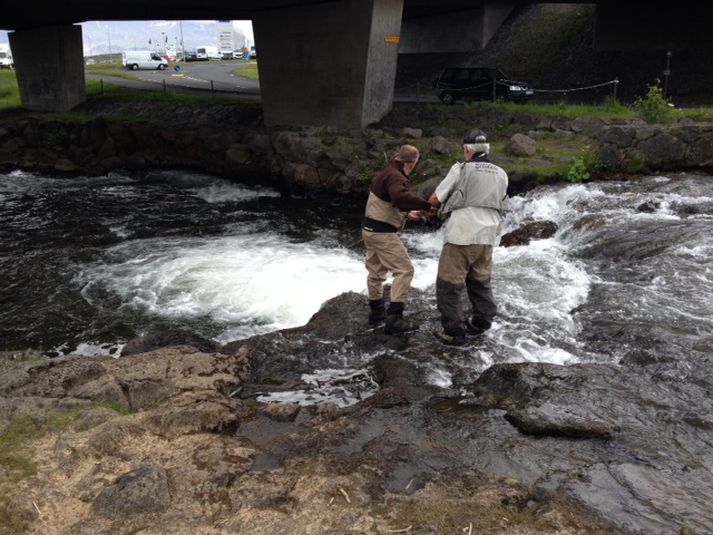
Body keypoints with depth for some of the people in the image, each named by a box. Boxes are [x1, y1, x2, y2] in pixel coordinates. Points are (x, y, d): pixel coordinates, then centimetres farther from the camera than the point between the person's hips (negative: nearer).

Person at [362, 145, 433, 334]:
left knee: (376, 271, 20)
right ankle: (393, 318, -10)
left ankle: (376, 311, 33)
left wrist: (406, 214, 28)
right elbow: (400, 197, -41)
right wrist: (426, 205, -33)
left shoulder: (385, 173, 14)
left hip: (370, 229, 10)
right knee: (404, 270, -7)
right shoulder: (396, 177, -19)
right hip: (382, 232, -10)